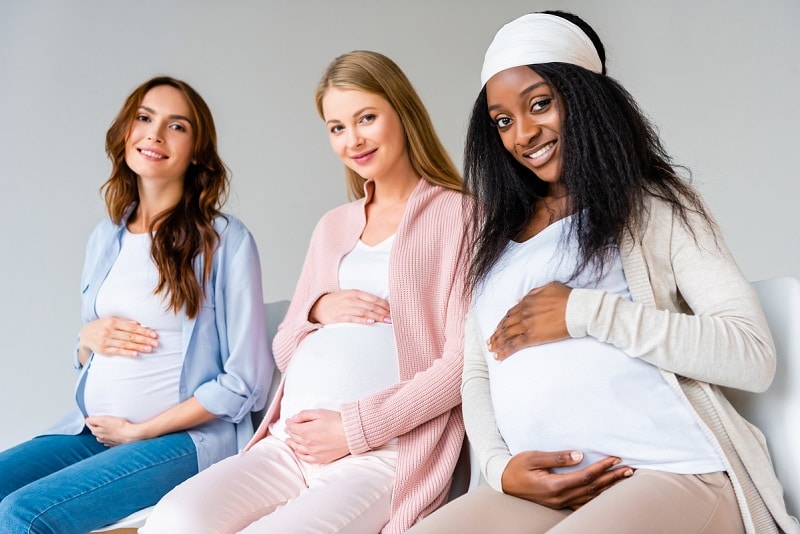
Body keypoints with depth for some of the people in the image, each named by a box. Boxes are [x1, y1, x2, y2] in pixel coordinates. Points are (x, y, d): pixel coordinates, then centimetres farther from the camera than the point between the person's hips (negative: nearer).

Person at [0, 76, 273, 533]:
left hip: (184, 437, -6)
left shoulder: (225, 240, -7)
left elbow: (246, 381, -10)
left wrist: (138, 431, -9)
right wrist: (89, 339, -2)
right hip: (92, 428, 6)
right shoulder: (105, 239, 12)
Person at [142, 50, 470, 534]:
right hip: (290, 444, 5)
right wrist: (318, 309, 1)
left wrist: (355, 428, -11)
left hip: (384, 455, -5)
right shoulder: (333, 227, 22)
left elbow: (463, 362, -5)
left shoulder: (456, 214, 2)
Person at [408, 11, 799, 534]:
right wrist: (501, 466, -3)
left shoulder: (655, 206, 5)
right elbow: (476, 376, 18)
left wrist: (585, 311, -12)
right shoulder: (498, 236, 20)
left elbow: (755, 356, -7)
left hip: (676, 474, -4)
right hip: (539, 490, 4)